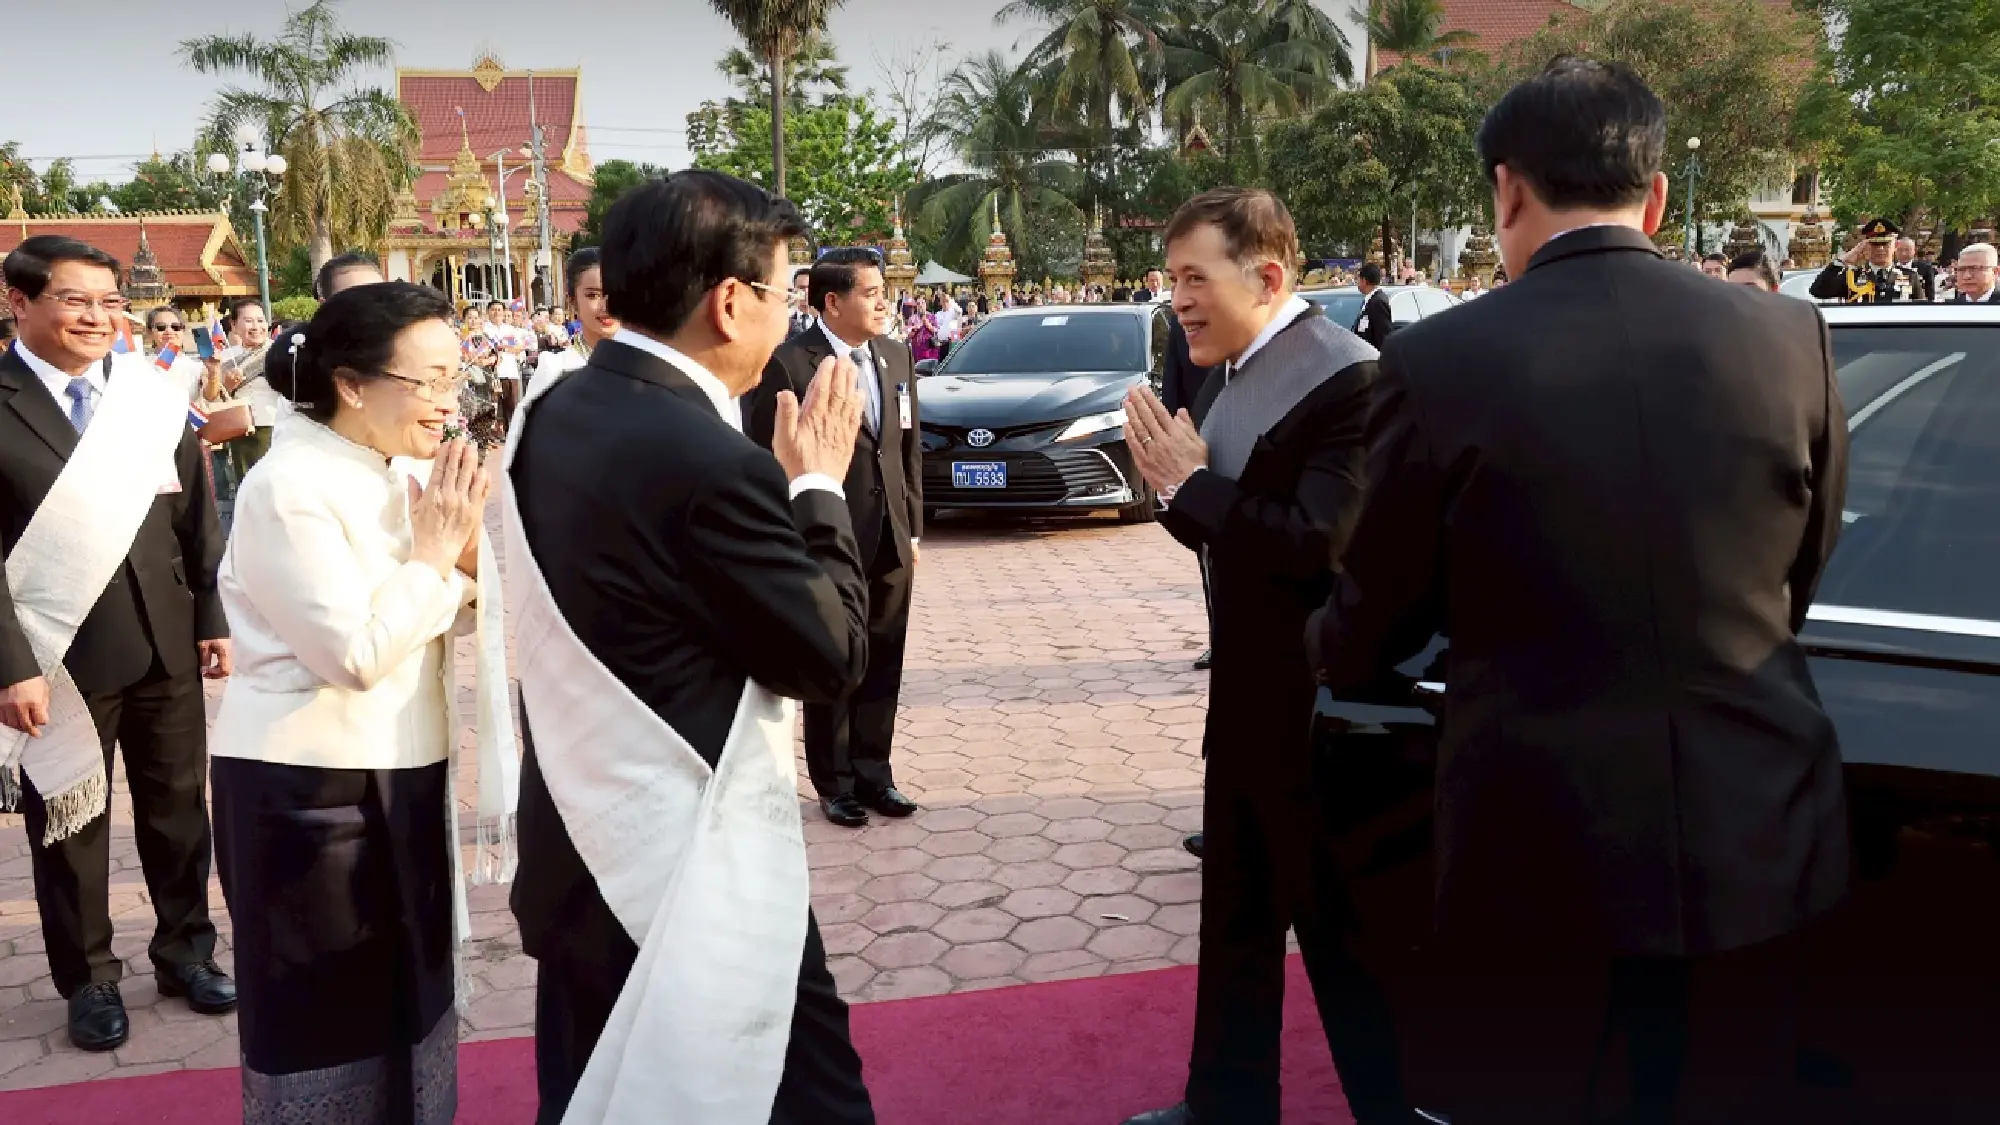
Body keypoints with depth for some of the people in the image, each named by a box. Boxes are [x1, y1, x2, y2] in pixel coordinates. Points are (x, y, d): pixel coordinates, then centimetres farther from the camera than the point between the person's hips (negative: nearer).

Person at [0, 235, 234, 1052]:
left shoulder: (155, 395, 2)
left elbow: (196, 516, 7)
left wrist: (213, 620, 5)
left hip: (165, 641, 4)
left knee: (178, 805, 15)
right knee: (69, 823, 12)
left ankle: (185, 950, 33)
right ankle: (89, 980, 28)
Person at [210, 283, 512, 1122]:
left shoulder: (392, 474, 7)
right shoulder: (290, 487, -18)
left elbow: (441, 617, 9)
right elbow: (356, 653, -25)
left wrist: (464, 550, -8)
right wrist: (433, 555, -15)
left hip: (394, 777, 8)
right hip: (308, 791, -8)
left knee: (402, 1000, 19)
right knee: (331, 1021, 7)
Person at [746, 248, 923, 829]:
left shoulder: (896, 356, 7)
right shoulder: (788, 363, -12)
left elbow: (910, 448, 12)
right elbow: (766, 460, -11)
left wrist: (913, 528, 10)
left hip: (891, 542, 5)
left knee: (882, 666, 13)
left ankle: (873, 772, 27)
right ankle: (836, 783, 24)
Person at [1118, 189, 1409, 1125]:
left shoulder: (1347, 378, -20)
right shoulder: (1229, 378, 7)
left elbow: (1320, 545, -28)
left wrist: (1190, 483, -21)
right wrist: (1173, 480, -9)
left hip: (1318, 707, -9)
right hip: (1245, 695, 9)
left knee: (1343, 931, 7)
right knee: (1235, 922, 21)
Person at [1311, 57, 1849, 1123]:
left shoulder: (1439, 361, -13)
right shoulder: (1792, 337, -3)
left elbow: (1376, 614, -2)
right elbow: (1802, 574, 11)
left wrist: (1326, 653, 21)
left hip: (1538, 843, -3)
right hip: (1755, 829, 4)